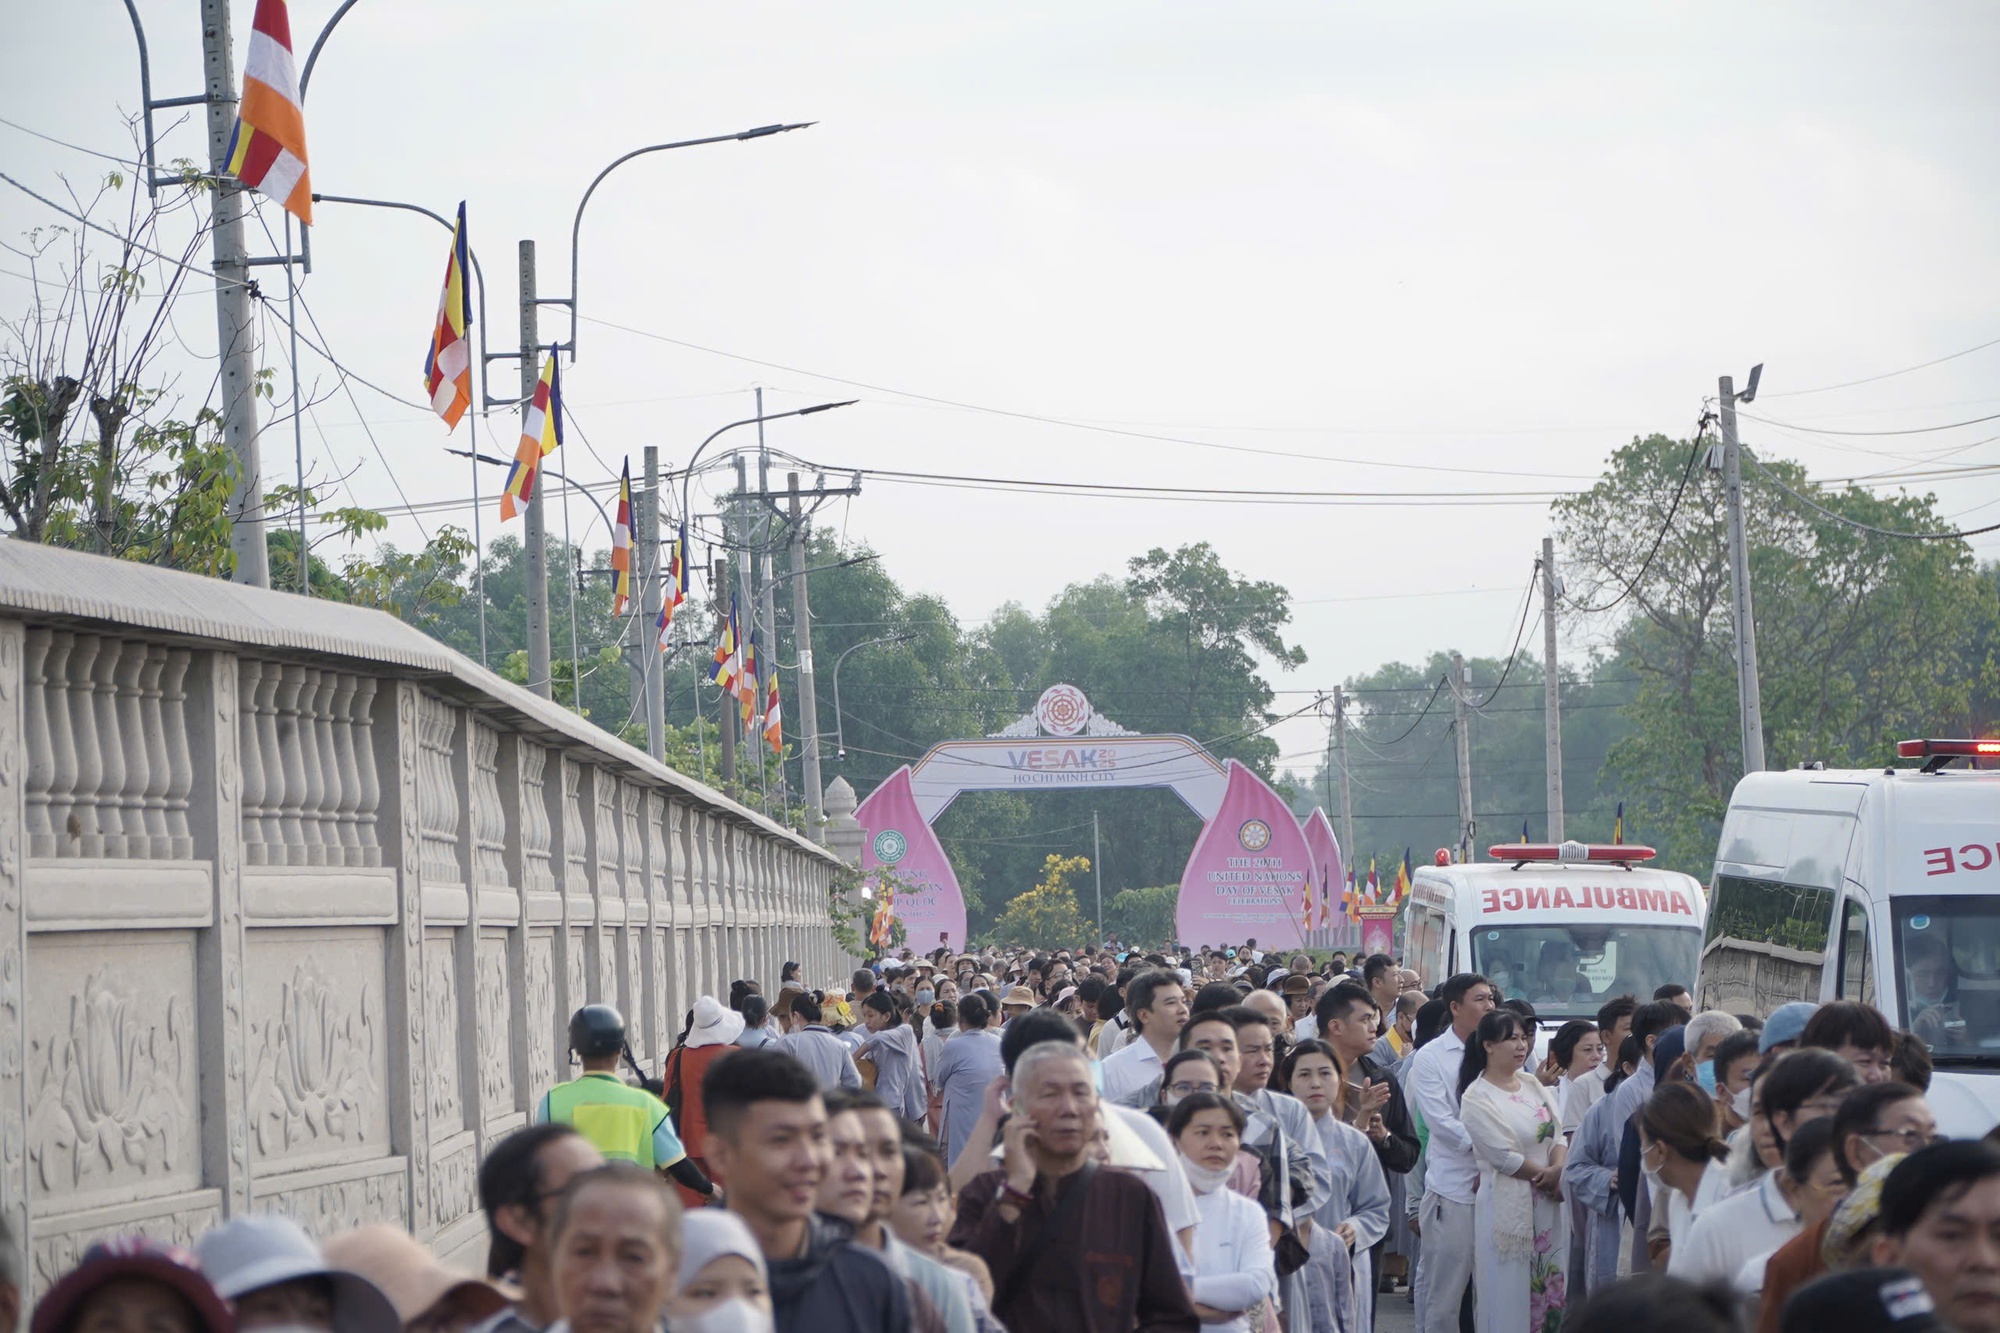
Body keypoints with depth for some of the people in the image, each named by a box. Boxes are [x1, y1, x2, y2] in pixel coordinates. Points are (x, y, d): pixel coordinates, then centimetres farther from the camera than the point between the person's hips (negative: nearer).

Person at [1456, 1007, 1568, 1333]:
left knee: (1549, 1288, 5)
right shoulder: (1477, 1098, -9)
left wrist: (1558, 1169, -14)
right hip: (1508, 1205, -6)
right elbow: (1506, 1157, -14)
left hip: (1548, 1203, 6)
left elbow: (1557, 1135, 6)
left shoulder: (1533, 1085, 11)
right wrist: (1548, 1177, -7)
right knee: (1509, 1295, -3)